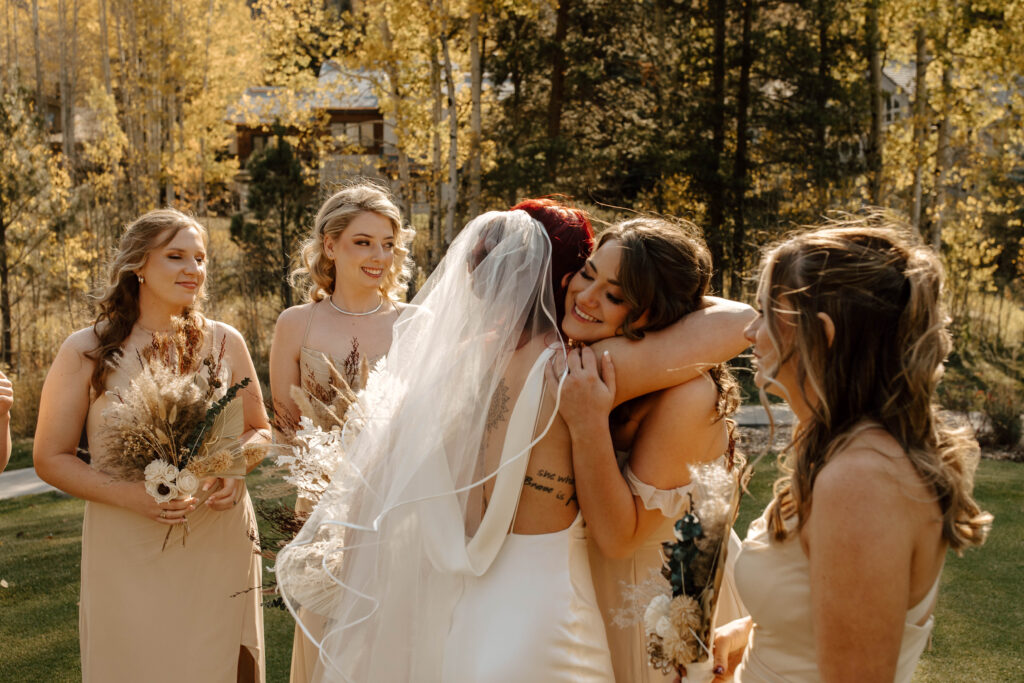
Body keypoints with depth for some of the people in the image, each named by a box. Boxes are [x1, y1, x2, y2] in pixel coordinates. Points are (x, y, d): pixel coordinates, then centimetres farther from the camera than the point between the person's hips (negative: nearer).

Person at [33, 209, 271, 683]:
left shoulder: (224, 342, 5)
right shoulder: (85, 352, -2)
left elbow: (260, 430, 15)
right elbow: (51, 458, 0)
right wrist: (129, 495, -16)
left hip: (221, 549, 2)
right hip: (127, 558, -2)